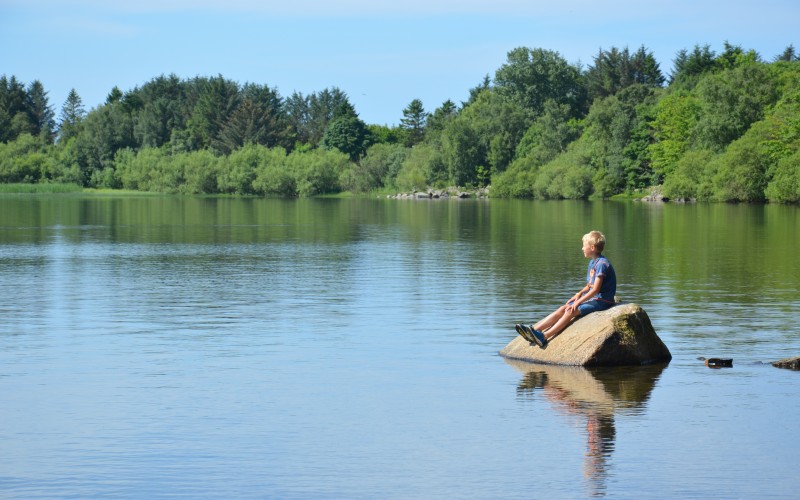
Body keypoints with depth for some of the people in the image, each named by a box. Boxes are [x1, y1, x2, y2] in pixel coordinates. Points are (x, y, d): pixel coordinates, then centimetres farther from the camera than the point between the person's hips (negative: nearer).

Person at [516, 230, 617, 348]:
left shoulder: (602, 263, -17)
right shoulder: (592, 262, 15)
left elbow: (595, 290, -22)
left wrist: (578, 302, -21)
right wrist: (579, 294, 5)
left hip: (601, 301, -9)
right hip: (592, 298, 9)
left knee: (571, 311, -25)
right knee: (562, 309, -7)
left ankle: (544, 337, -37)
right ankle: (534, 329, -17)